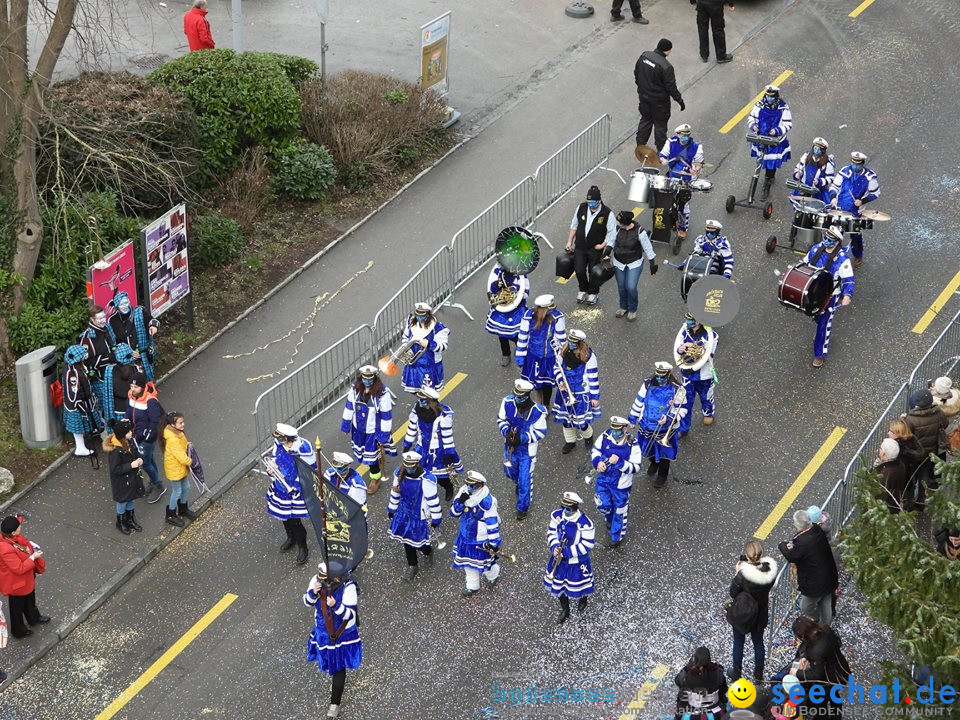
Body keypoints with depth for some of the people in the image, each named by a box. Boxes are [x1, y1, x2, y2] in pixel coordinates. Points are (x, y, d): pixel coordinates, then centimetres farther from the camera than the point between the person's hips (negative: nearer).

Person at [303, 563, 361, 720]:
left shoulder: (348, 587, -31)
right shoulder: (317, 580, -20)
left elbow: (350, 615, -27)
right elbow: (307, 602, -5)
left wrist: (336, 606, -45)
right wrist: (313, 593, -27)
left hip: (342, 634, -4)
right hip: (323, 631, 4)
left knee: (339, 668, 7)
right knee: (331, 661, 27)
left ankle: (335, 704, 20)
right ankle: (337, 679, 58)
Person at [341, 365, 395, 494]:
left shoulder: (383, 394, -27)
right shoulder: (355, 389, -13)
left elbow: (386, 416, -19)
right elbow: (349, 406, 2)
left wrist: (383, 436, -14)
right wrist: (346, 425, 8)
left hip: (373, 430, -5)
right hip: (358, 428, 5)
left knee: (372, 456, 6)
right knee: (363, 453, 21)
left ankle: (375, 481, 30)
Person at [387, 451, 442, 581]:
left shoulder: (426, 479, -25)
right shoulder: (399, 474, -8)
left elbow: (433, 501, -17)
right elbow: (395, 492, 9)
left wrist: (435, 519, -10)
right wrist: (391, 509, 18)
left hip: (419, 516, -5)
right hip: (404, 513, 5)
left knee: (417, 542, -1)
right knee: (407, 541, 14)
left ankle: (428, 552, 36)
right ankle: (412, 566, 34)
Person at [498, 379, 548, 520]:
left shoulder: (538, 411, -28)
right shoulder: (507, 402, -19)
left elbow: (540, 432, -16)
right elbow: (501, 419, -1)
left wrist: (522, 438, -26)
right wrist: (507, 432, -20)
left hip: (527, 449, -4)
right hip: (510, 445, 4)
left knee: (525, 479, 5)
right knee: (510, 472, 27)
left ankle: (523, 507, 29)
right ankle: (519, 484, 63)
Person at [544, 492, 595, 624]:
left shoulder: (585, 523, -30)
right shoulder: (557, 515, -14)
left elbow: (588, 544, -23)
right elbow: (551, 532, 0)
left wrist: (567, 551, -27)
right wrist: (554, 547, -19)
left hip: (577, 561, -4)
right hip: (559, 558, 4)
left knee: (578, 585, 18)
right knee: (558, 584, 18)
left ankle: (582, 600, 56)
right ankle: (564, 610, 45)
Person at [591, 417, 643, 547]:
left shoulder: (632, 446, -26)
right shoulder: (605, 436, -15)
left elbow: (636, 467, -23)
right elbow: (595, 451, 2)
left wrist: (619, 462, -35)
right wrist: (598, 462, -19)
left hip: (620, 484, -4)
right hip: (603, 478, 4)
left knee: (619, 509, 13)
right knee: (603, 505, 14)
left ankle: (617, 536, 35)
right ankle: (610, 519, 51)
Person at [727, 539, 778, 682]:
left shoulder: (743, 575, -35)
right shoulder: (770, 571, -21)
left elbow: (733, 593, -20)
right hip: (761, 614, 3)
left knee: (738, 643, 22)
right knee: (758, 642, 25)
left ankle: (736, 672, 40)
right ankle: (759, 673, 43)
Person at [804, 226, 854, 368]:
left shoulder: (842, 259, -24)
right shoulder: (817, 248, -8)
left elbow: (848, 280, -24)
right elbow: (804, 263, 8)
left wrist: (847, 295, -39)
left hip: (829, 296, -6)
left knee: (824, 324, 5)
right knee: (817, 318, 27)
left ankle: (820, 354, 19)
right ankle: (821, 335, 58)